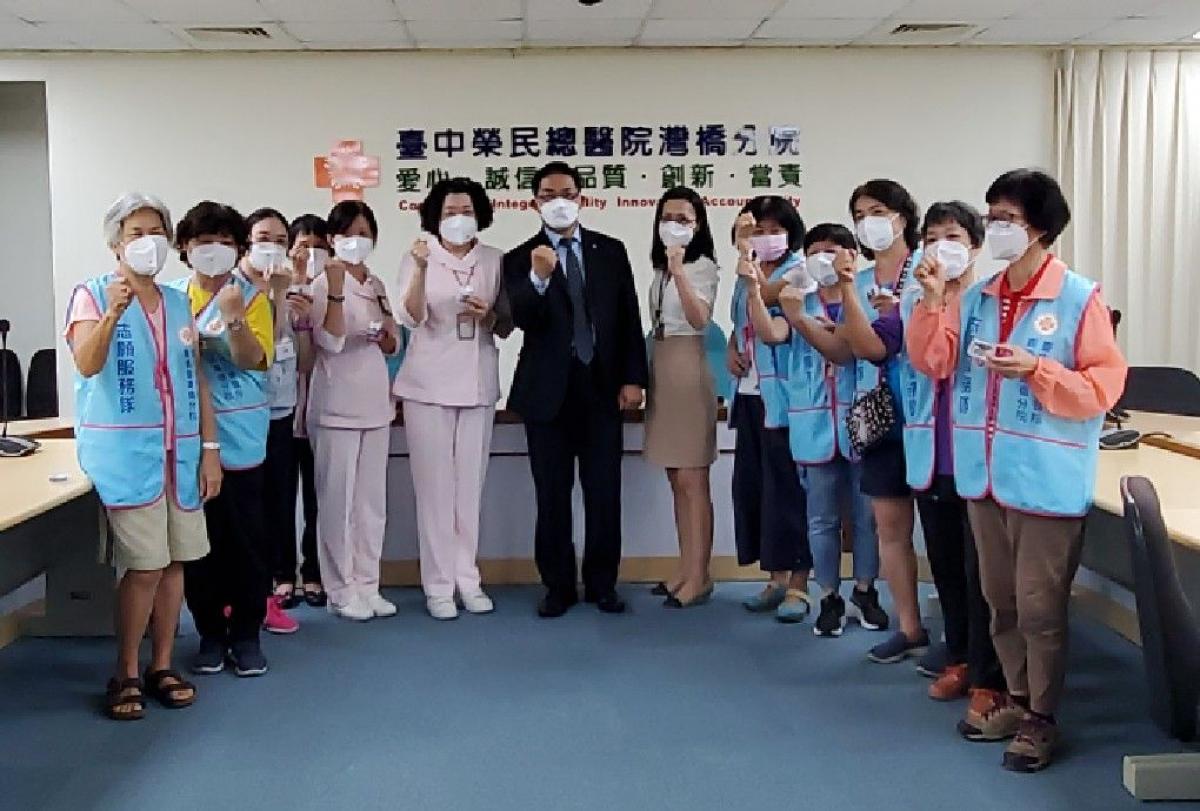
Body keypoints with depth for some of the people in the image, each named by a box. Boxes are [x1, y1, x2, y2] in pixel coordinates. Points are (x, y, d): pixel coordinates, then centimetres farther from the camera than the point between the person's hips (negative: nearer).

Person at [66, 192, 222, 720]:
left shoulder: (177, 302, 14)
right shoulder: (92, 294, -1)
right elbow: (87, 364, -17)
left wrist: (209, 448, 8)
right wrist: (112, 313, -34)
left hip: (180, 449, 5)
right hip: (125, 450, -5)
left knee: (175, 560, 6)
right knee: (145, 565, -8)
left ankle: (162, 665, 20)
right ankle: (126, 675, 8)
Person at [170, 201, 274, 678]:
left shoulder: (251, 297, 0)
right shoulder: (170, 297, 7)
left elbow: (253, 360, -12)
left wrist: (234, 319, -27)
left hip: (239, 436, -2)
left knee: (246, 538, 1)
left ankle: (246, 634, 14)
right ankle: (210, 633, 19)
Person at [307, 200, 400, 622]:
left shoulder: (376, 285, 13)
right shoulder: (324, 283, -6)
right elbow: (331, 342, -19)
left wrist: (389, 335, -2)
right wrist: (336, 288, -25)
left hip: (374, 403, 7)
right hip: (337, 406, -6)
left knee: (372, 500, 9)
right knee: (337, 500, -1)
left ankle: (367, 586, 18)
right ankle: (340, 590, 8)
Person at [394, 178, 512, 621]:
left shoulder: (494, 260, 3)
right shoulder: (418, 256, -3)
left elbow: (507, 325, 8)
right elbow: (410, 318, -15)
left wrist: (488, 316, -13)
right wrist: (420, 269, -29)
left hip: (478, 384, 3)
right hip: (429, 384, -2)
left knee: (470, 484, 8)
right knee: (434, 485, 0)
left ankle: (467, 578, 17)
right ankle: (438, 584, 7)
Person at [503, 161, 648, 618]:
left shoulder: (611, 251, 6)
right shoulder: (521, 259, 0)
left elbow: (629, 318, 6)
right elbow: (521, 319, -15)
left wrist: (633, 378, 0)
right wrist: (538, 277, -32)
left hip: (602, 387, 1)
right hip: (548, 390, -1)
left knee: (604, 493, 6)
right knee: (552, 496, 5)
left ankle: (602, 584, 18)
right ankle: (558, 586, 16)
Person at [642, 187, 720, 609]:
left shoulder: (703, 266, -8)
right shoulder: (660, 269, 15)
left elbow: (699, 319, -23)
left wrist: (678, 271, -31)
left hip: (688, 370, -8)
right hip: (660, 368, 8)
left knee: (693, 479, -6)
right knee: (676, 479, 11)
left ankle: (700, 576, -1)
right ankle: (686, 570, 17)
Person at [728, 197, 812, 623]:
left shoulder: (798, 273, -6)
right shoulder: (746, 277, 16)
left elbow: (765, 297, -22)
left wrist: (746, 251, -19)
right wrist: (730, 349, 5)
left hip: (780, 395, -7)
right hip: (748, 393, 8)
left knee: (787, 485, -5)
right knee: (752, 483, 9)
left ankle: (798, 583, 4)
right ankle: (776, 577, 20)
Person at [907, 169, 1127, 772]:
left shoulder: (1079, 299, -9)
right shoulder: (976, 298, 9)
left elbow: (1104, 385, -11)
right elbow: (932, 362, 6)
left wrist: (1036, 370, -22)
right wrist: (933, 302, -6)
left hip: (1047, 481, -6)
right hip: (984, 475, 6)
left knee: (1040, 608, 1)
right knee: (1001, 602, 17)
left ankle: (1041, 719, 16)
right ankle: (1017, 700, 32)